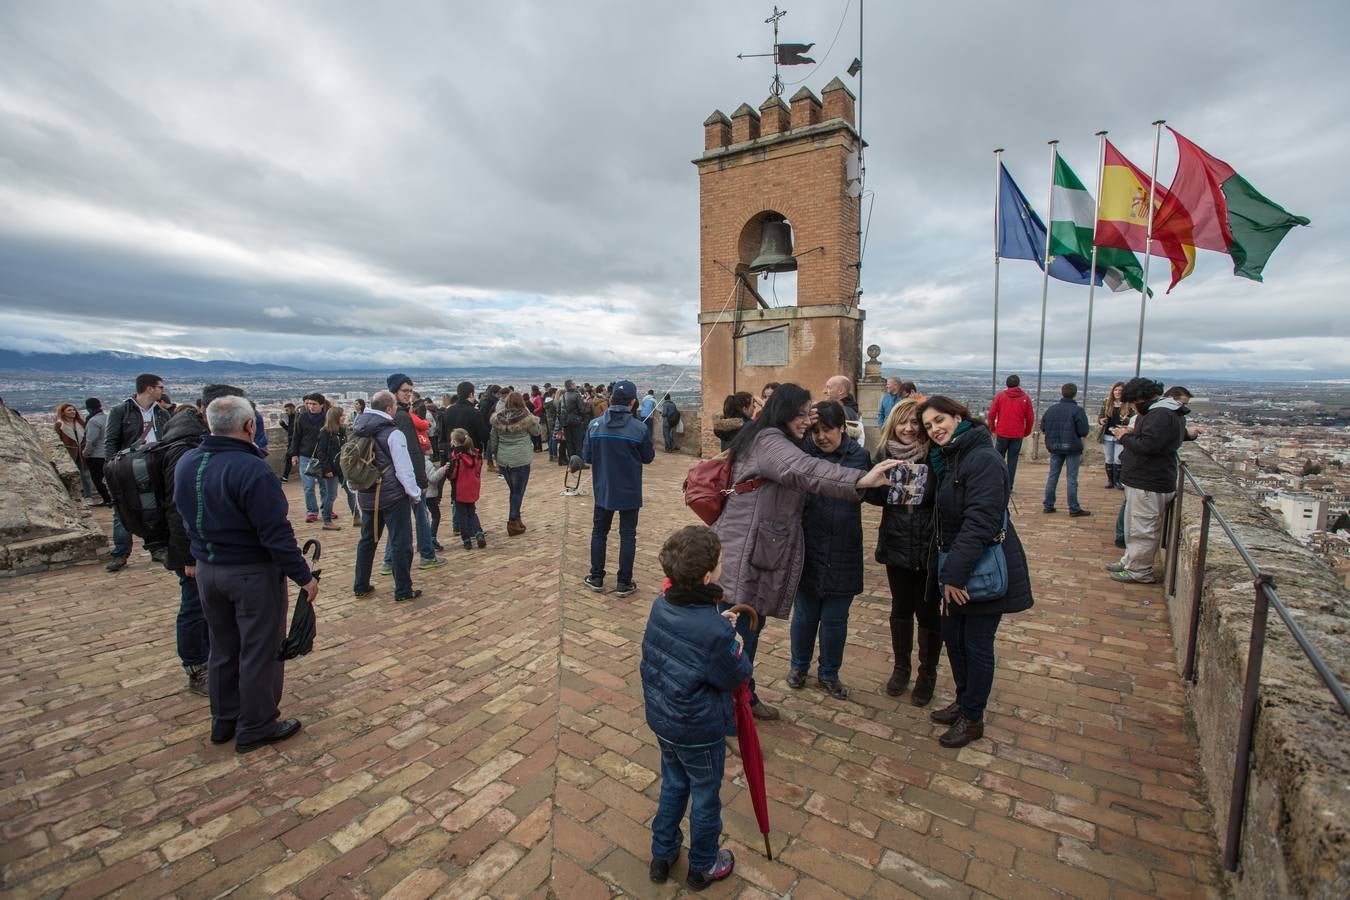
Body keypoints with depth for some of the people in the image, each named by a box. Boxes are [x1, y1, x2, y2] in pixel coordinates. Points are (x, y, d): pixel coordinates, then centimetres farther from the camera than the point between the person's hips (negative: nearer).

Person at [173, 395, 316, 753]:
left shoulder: (185, 464, 2)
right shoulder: (252, 470, -25)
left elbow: (185, 519, 16)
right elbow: (276, 533, -24)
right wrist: (303, 576, -17)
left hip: (206, 570, 8)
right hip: (252, 573, -8)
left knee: (223, 648, 22)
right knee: (260, 651, 7)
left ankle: (224, 721, 36)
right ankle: (256, 728, 20)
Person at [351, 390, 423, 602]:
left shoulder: (358, 431, 5)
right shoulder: (393, 434, -17)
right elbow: (404, 469, -17)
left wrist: (358, 489, 20)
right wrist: (415, 493, -5)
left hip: (366, 495, 7)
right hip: (393, 496, -7)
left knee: (367, 539, 19)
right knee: (401, 543, 2)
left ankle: (361, 587, 28)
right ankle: (403, 591, 7)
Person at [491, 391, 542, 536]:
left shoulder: (498, 418, 3)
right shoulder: (526, 417, -9)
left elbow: (494, 440, 10)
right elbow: (537, 432, 6)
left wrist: (496, 455, 23)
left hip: (503, 460, 5)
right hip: (521, 460, -5)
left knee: (513, 490, 18)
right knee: (518, 491, 3)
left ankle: (516, 520, 23)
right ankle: (513, 522, 2)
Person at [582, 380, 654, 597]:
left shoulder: (594, 424, -9)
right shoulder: (640, 428, -15)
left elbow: (586, 456, -2)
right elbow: (648, 458, -2)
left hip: (603, 490, 2)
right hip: (630, 491, -2)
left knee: (599, 532, 18)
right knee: (627, 535, 9)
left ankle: (596, 578, 26)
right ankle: (623, 583, 14)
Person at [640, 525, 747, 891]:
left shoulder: (660, 604, -13)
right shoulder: (717, 632, -34)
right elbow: (737, 677, -18)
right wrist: (738, 650, -1)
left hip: (661, 719, 6)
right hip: (700, 732, -6)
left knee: (673, 785, 29)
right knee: (705, 797, 20)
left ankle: (662, 855, 47)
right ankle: (703, 867, 44)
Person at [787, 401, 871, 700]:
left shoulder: (858, 455, -3)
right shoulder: (802, 451, -6)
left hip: (842, 556, 1)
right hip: (807, 551, -1)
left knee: (835, 619, 14)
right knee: (804, 614, 16)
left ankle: (828, 674, 36)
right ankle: (799, 666, 40)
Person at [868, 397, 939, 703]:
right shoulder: (884, 454, -2)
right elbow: (874, 495, 4)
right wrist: (875, 481, -15)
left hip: (929, 548, -3)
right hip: (896, 546, 3)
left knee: (928, 612, 12)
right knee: (900, 609, 18)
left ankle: (928, 674, 33)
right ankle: (901, 667, 38)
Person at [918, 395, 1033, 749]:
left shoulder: (983, 460, -20)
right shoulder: (947, 458, 9)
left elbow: (980, 523, -26)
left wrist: (954, 573, -24)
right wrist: (947, 573, 6)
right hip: (955, 567, 8)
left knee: (977, 645, 7)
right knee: (952, 636, 18)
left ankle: (973, 718, 26)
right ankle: (963, 702, 38)